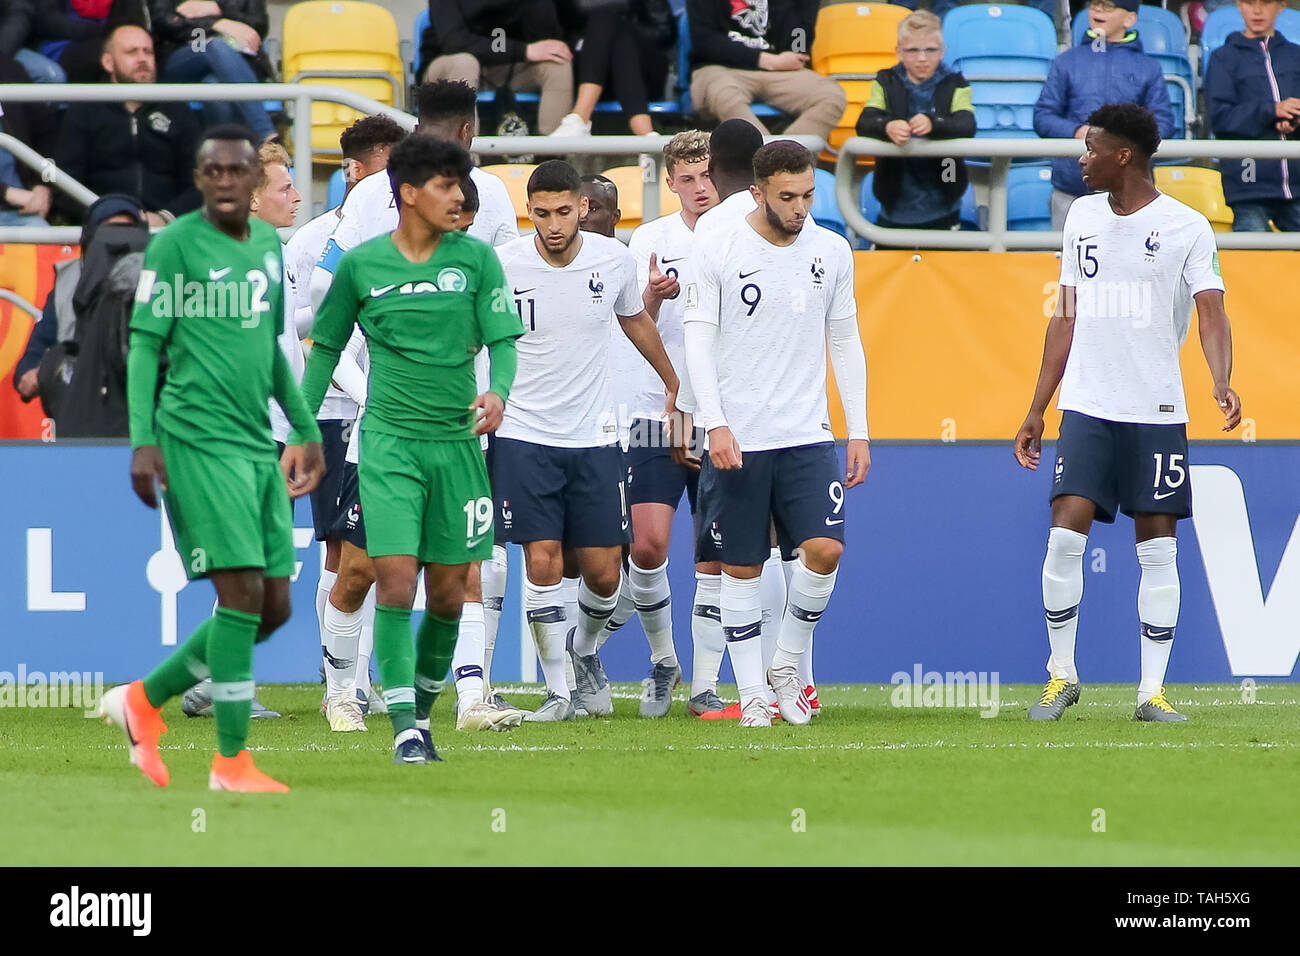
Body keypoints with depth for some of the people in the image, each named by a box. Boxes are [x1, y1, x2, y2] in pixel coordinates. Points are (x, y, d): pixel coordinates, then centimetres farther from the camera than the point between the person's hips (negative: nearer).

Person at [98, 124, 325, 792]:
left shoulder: (269, 244, 15)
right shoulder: (175, 244, -5)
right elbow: (144, 343, -6)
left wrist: (305, 429, 25)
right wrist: (142, 441, -14)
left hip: (258, 446, 8)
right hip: (200, 438, -8)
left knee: (273, 607, 5)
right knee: (242, 592, -13)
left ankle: (144, 700, 21)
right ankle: (231, 762, -6)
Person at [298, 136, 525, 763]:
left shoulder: (475, 258, 3)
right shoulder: (361, 264, 2)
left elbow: (502, 340, 1)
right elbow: (326, 347, 12)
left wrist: (497, 392, -20)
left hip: (457, 439, 2)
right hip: (389, 438, -2)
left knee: (449, 593, 5)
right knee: (395, 579, -14)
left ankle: (423, 706, 27)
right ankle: (404, 728, -14)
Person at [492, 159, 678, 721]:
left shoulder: (614, 260, -3)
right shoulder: (503, 267, -11)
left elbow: (636, 322, 18)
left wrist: (675, 385, 29)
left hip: (594, 437, 2)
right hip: (524, 437, -2)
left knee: (604, 572, 1)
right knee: (542, 563, -10)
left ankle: (585, 649, 32)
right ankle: (557, 690, 1)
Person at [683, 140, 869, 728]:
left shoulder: (832, 252, 6)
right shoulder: (717, 254, -4)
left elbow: (845, 343, 13)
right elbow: (697, 343, -5)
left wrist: (859, 432, 9)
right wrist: (715, 425, -16)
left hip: (807, 436, 2)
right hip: (736, 439, -2)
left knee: (824, 549, -13)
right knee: (740, 569, 1)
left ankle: (787, 663, 8)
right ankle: (752, 693, 11)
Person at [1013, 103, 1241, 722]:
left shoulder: (1187, 228, -3)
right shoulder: (1082, 217, 11)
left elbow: (1211, 314, -12)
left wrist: (1221, 382, -31)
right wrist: (1036, 410, 16)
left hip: (1157, 410, -3)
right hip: (1086, 408, 3)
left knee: (1158, 547, -1)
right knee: (1065, 536, -9)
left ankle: (1152, 691, 6)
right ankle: (1061, 675, 6)